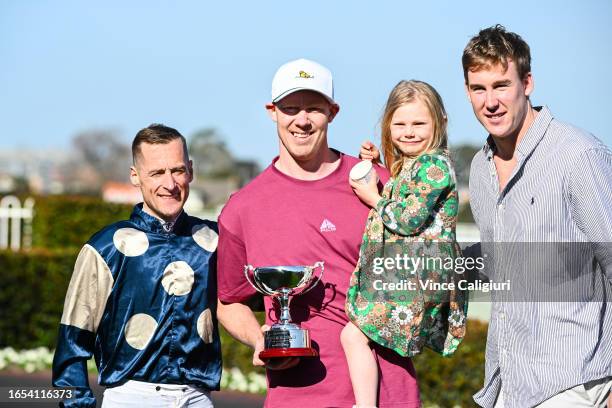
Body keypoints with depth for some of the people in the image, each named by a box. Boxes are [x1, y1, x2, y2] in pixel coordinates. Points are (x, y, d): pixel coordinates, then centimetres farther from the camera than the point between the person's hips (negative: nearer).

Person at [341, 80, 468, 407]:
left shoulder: (435, 165, -11)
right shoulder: (404, 166, 19)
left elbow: (409, 218, -18)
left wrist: (374, 198, -4)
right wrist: (375, 163, 21)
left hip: (417, 274, -11)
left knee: (354, 333, -15)